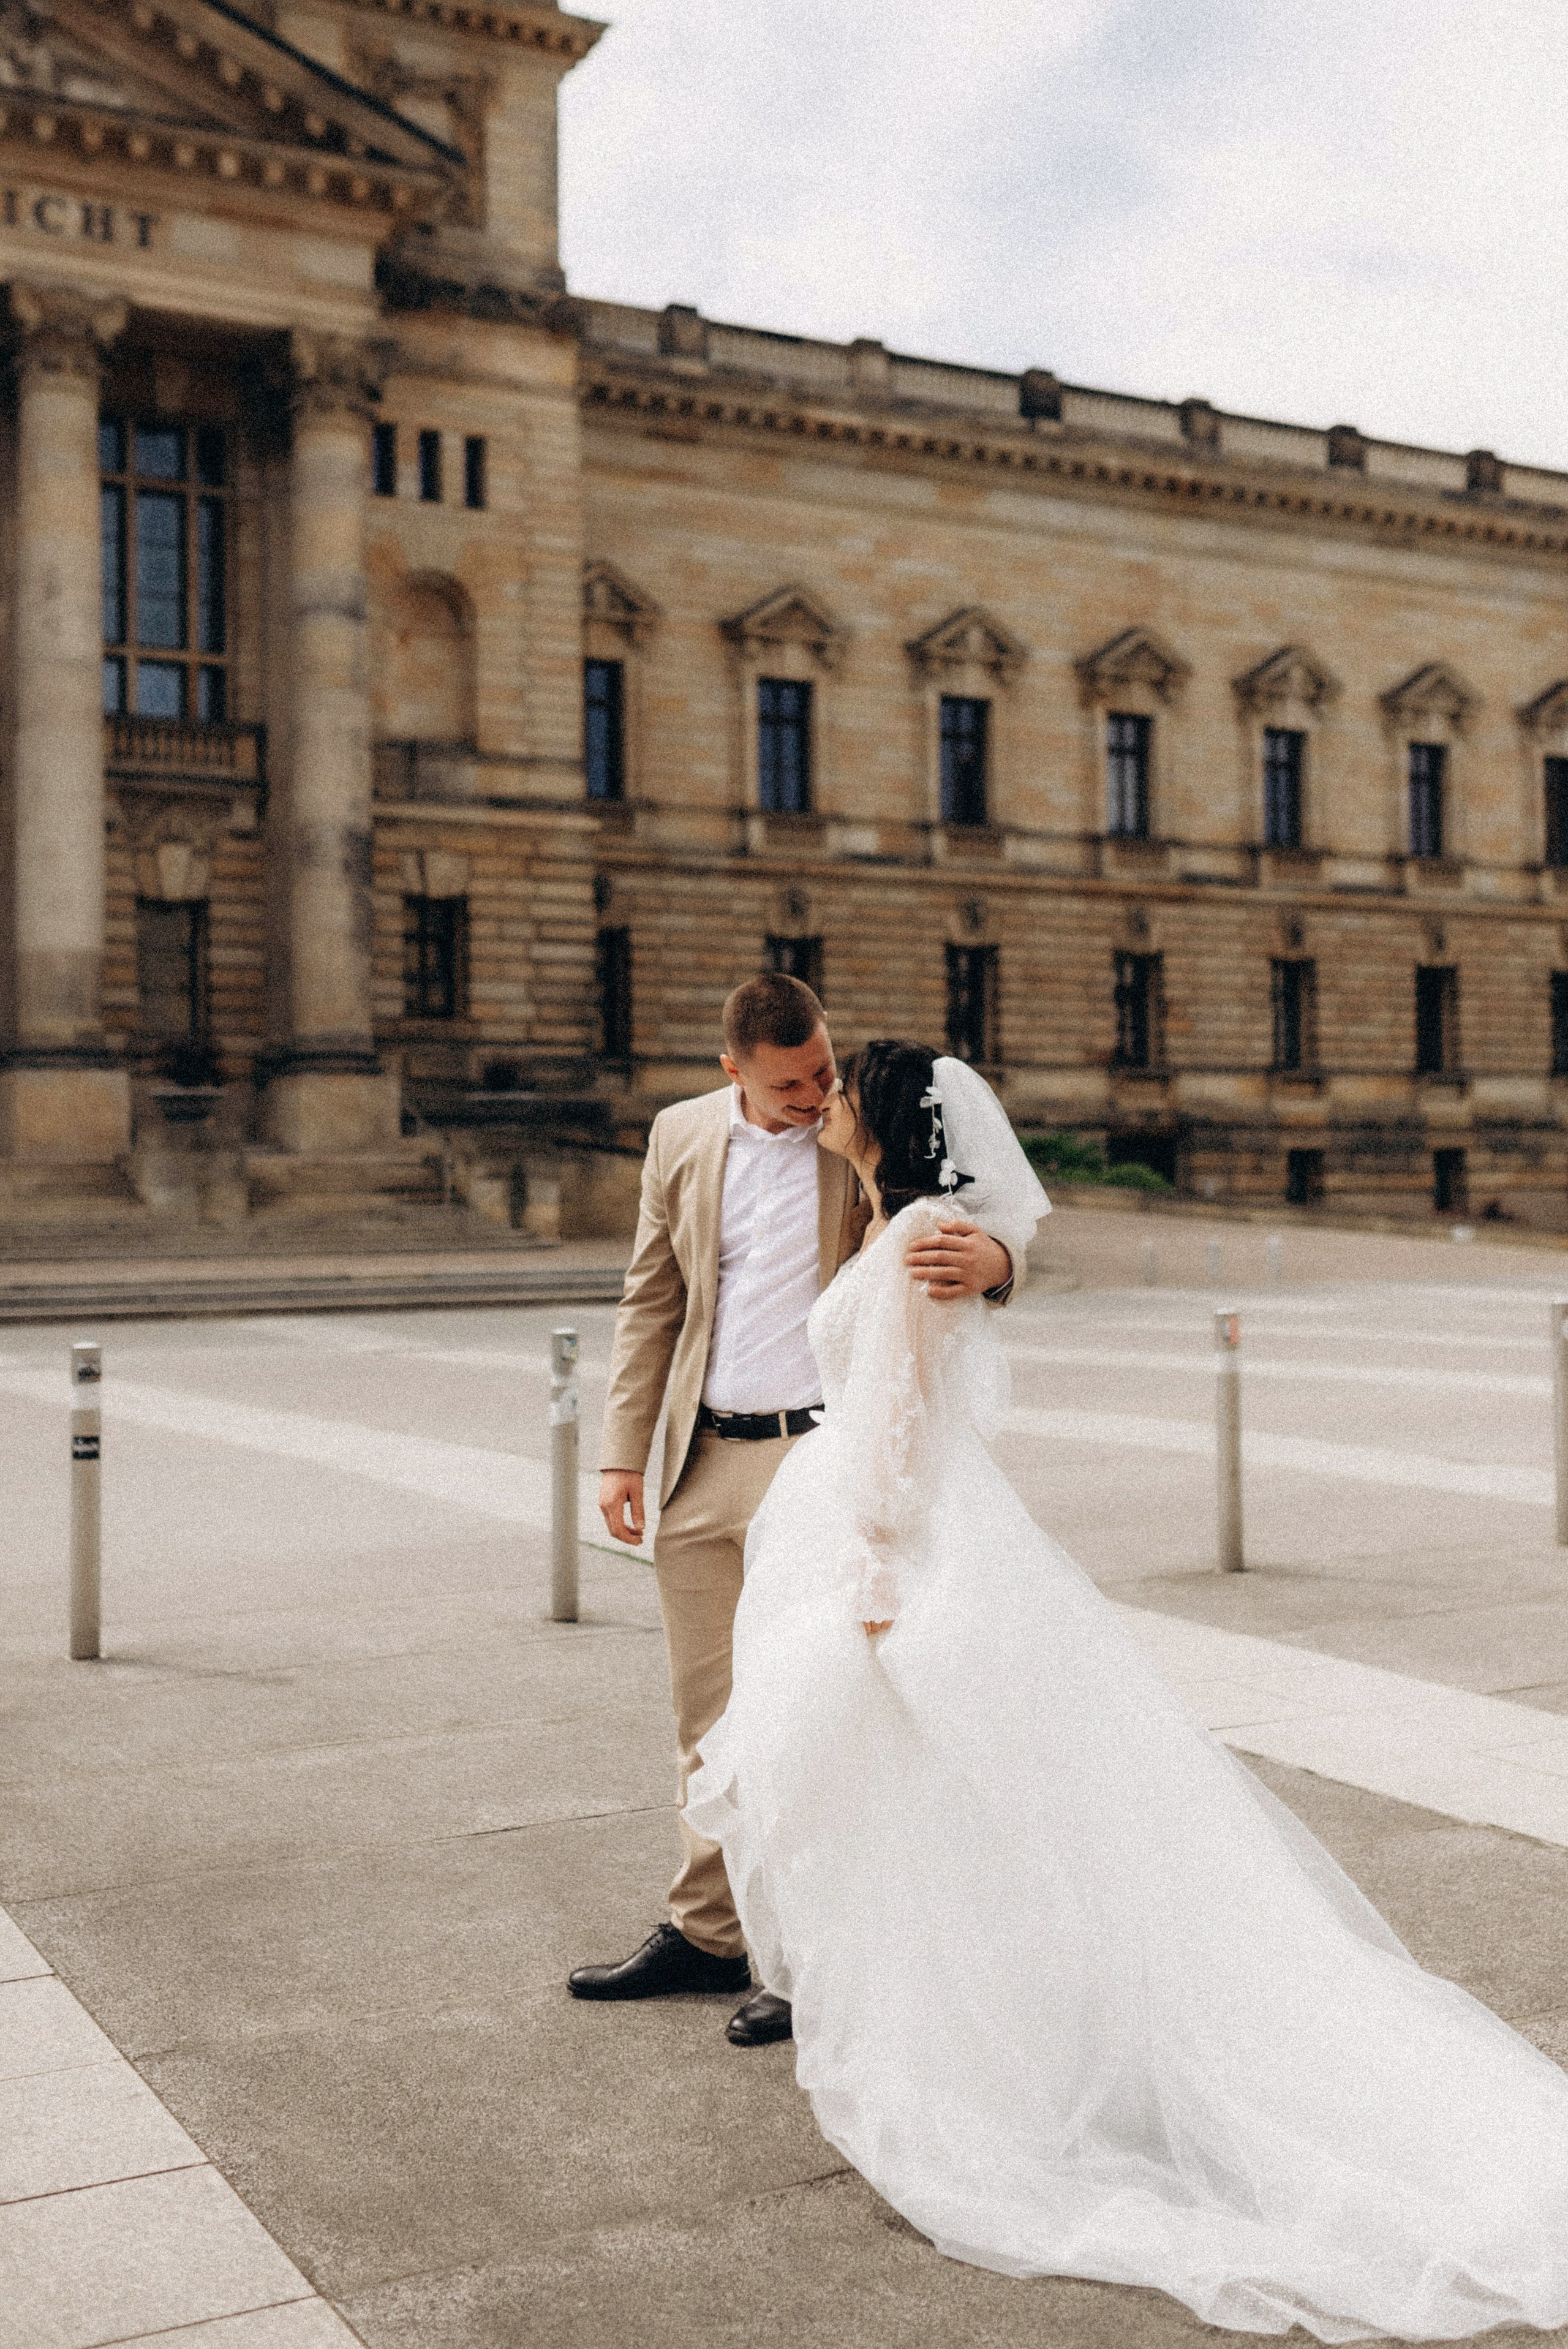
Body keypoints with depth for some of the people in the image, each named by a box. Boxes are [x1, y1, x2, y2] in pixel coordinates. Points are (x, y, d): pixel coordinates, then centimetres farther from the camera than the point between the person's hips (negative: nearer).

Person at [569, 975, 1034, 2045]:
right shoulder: (681, 1136, 8)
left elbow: (998, 1206, -13)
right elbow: (652, 1302, 13)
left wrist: (992, 1253, -38)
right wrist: (625, 1452, 8)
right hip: (704, 1465, 5)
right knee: (711, 1716, 14)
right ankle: (709, 1933, 28)